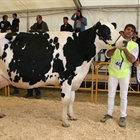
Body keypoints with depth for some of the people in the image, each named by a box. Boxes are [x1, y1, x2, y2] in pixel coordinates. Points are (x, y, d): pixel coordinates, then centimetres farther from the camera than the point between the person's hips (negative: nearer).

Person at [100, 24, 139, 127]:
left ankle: (123, 116, 22)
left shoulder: (134, 45, -5)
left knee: (123, 96, 8)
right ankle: (109, 114, 28)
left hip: (125, 74, -2)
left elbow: (132, 59, -19)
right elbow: (108, 55, -8)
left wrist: (124, 48, -26)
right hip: (113, 72, 2)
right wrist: (116, 47, -22)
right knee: (111, 95, 13)